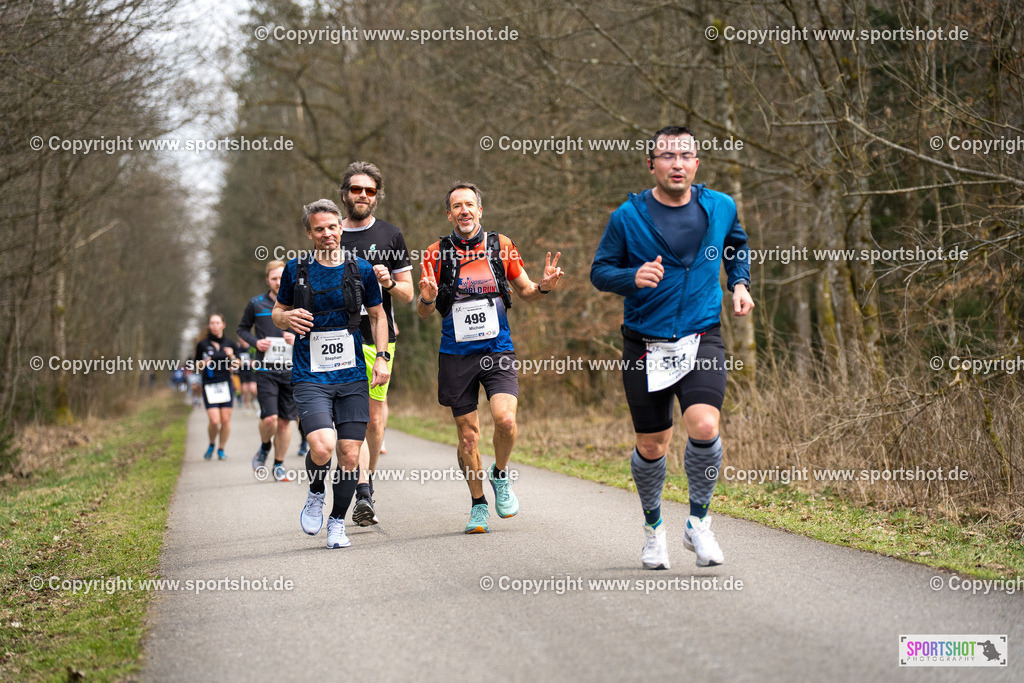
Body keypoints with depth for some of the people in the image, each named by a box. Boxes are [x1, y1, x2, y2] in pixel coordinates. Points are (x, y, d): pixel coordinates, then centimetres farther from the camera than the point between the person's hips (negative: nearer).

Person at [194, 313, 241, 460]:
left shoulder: (230, 344, 8)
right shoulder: (202, 345, 5)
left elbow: (236, 367, 10)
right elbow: (198, 367, 11)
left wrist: (232, 357, -8)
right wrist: (203, 363, -9)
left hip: (225, 384, 2)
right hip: (209, 386, -2)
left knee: (225, 420, -3)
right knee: (214, 421, -12)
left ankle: (221, 449, 14)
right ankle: (211, 445, 15)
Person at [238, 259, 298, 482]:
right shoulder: (256, 304, 4)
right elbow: (242, 329, 15)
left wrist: (297, 339, -7)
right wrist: (255, 342, -4)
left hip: (291, 370, 2)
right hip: (266, 369, -2)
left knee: (285, 420, 4)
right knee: (269, 418, -14)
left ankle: (279, 465, 19)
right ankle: (264, 447, 18)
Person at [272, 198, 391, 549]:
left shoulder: (360, 269, 4)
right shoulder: (296, 269, 1)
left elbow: (378, 315, 15)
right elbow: (277, 312, 14)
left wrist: (382, 357, 3)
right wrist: (287, 317, -10)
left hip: (352, 376, 2)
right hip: (310, 376, -2)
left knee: (349, 456, -1)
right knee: (322, 447, -21)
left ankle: (337, 523, 19)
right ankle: (316, 494, 11)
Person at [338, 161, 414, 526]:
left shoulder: (390, 235, 8)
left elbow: (408, 293, 9)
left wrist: (388, 282, -11)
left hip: (380, 336, 0)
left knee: (374, 419, 3)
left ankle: (367, 479, 23)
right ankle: (363, 495, -12)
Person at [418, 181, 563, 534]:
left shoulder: (501, 246, 4)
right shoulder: (437, 253, 1)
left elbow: (524, 290, 14)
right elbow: (423, 313, 2)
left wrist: (543, 286, -9)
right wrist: (427, 299, -21)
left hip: (498, 350, 0)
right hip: (456, 355, 0)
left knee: (505, 418, -21)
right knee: (468, 436, 2)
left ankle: (501, 476, 8)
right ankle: (478, 504, 20)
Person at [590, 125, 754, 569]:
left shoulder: (720, 207, 4)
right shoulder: (628, 216, -5)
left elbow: (737, 244, 25)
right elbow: (600, 270, 2)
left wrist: (740, 284, 9)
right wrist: (633, 277, -18)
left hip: (702, 338, 1)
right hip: (645, 345, -1)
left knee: (704, 427, -21)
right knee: (651, 446, 6)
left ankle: (698, 522, 2)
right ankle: (653, 526, 34)